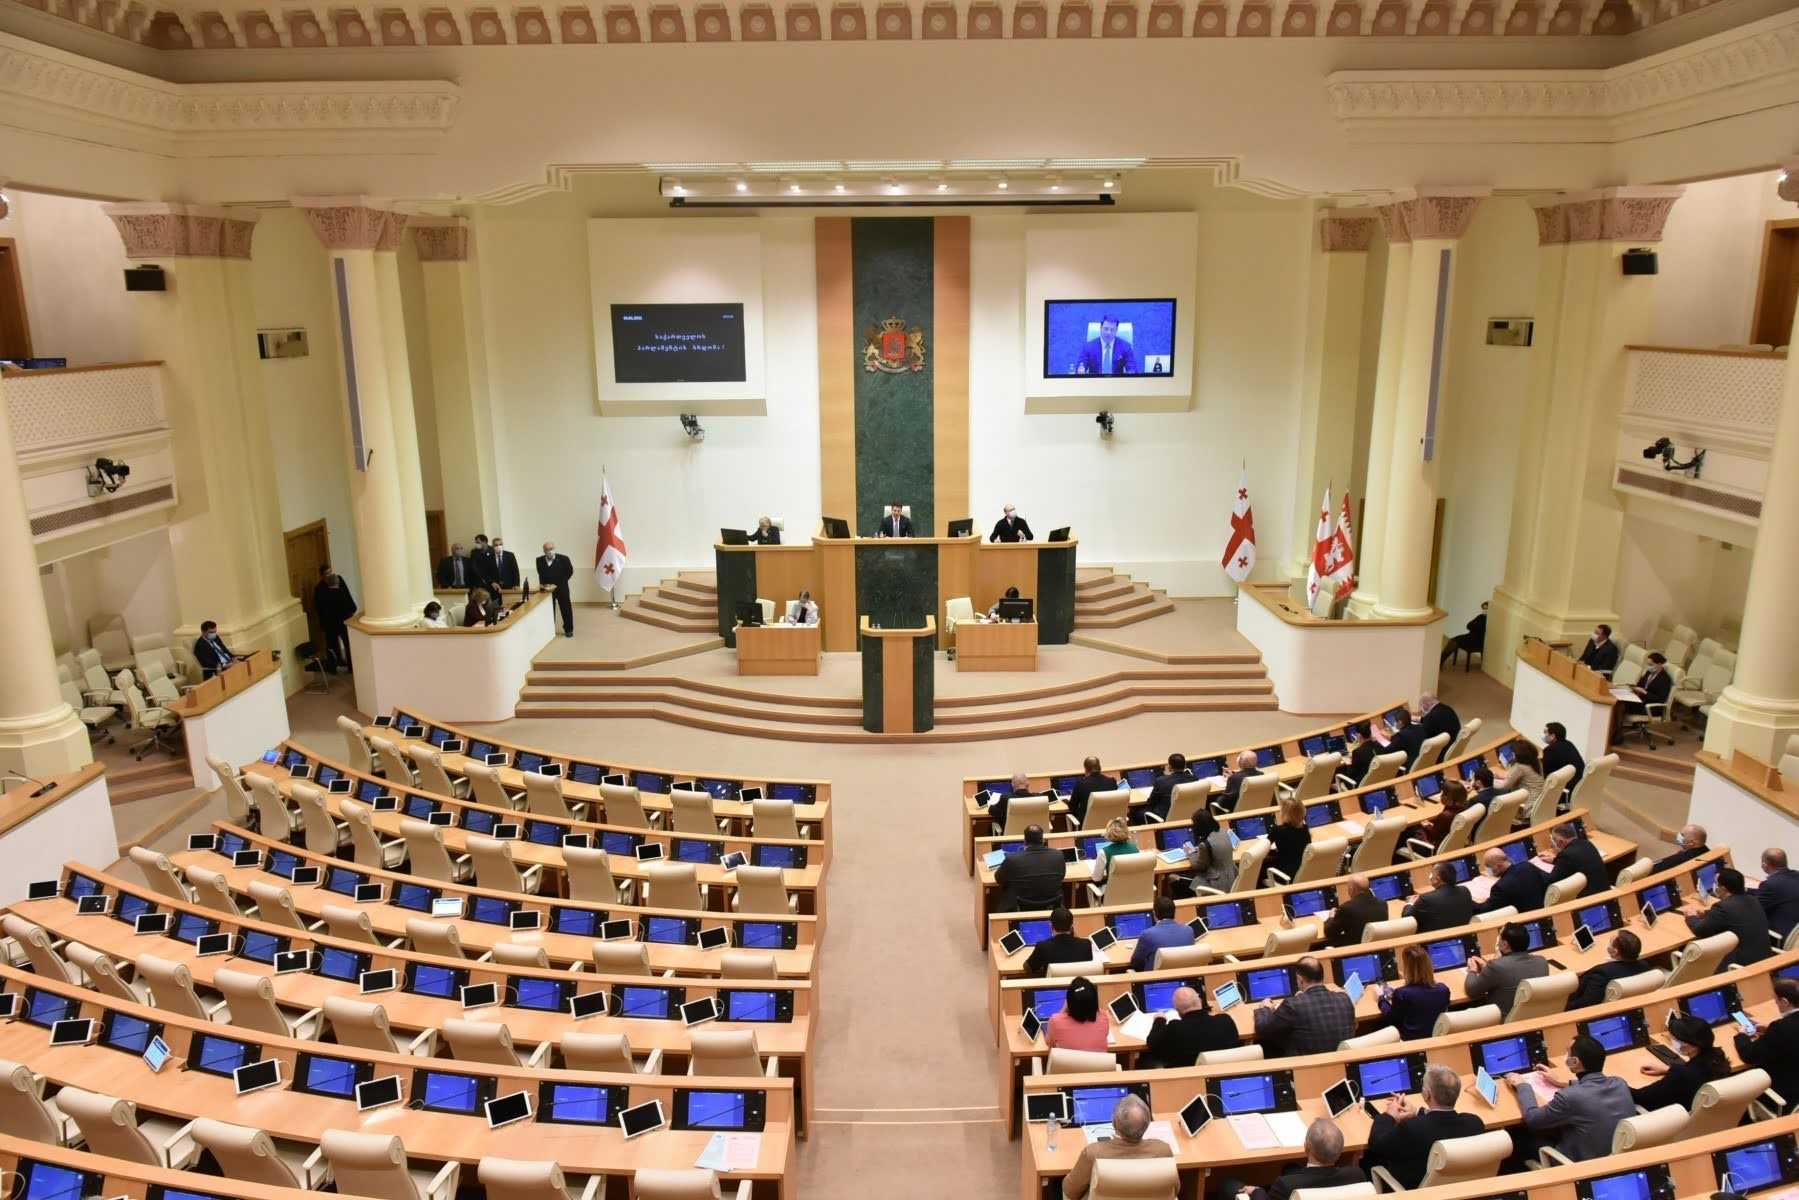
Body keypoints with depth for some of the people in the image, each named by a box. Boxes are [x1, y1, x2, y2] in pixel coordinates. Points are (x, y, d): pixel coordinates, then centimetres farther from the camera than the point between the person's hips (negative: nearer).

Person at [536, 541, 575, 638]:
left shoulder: (563, 559, -7)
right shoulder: (539, 560, 1)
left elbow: (569, 572, -3)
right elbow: (540, 574, 9)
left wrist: (557, 584, -5)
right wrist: (544, 585, -7)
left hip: (561, 588, -2)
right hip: (546, 589, 2)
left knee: (566, 609, 4)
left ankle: (568, 630, 15)